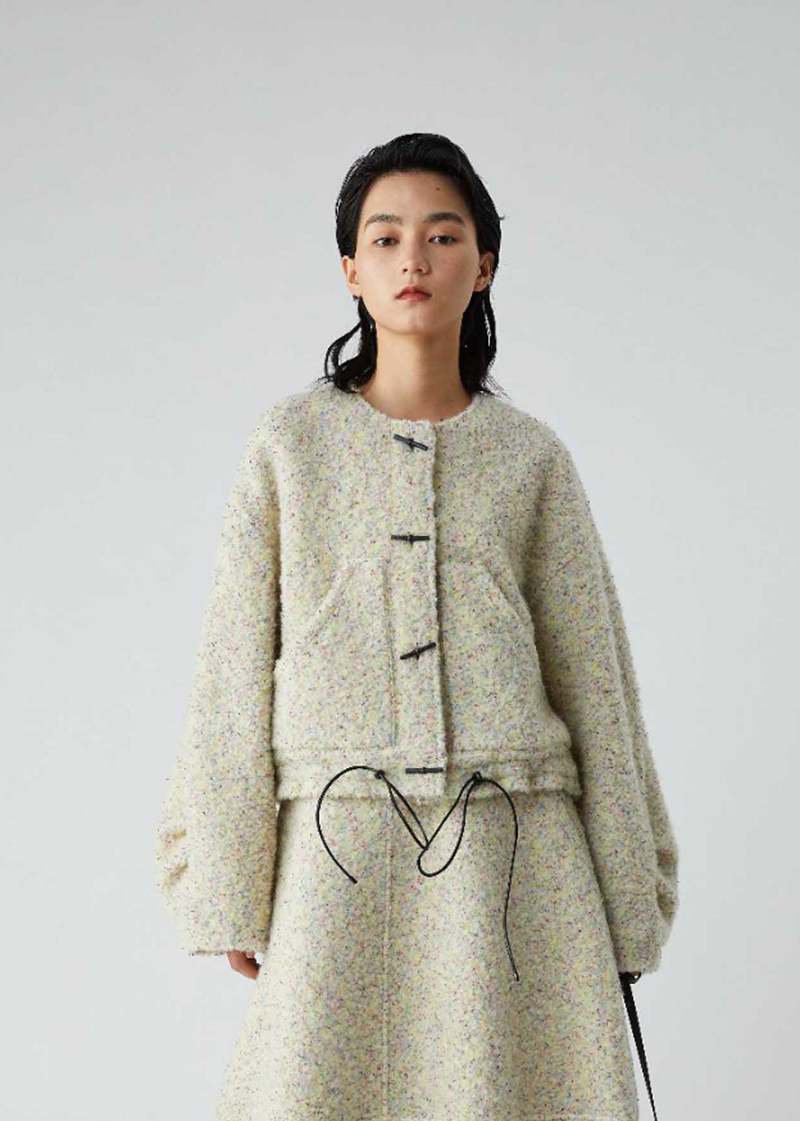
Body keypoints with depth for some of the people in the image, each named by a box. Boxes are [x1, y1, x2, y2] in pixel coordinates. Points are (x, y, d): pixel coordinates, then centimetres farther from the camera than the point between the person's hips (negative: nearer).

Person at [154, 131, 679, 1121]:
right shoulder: (291, 441, 6)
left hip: (510, 855, 1)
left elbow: (592, 678, 9)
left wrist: (626, 898, 8)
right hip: (338, 851, 0)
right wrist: (229, 892, -1)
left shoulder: (531, 457, 8)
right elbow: (235, 668, 4)